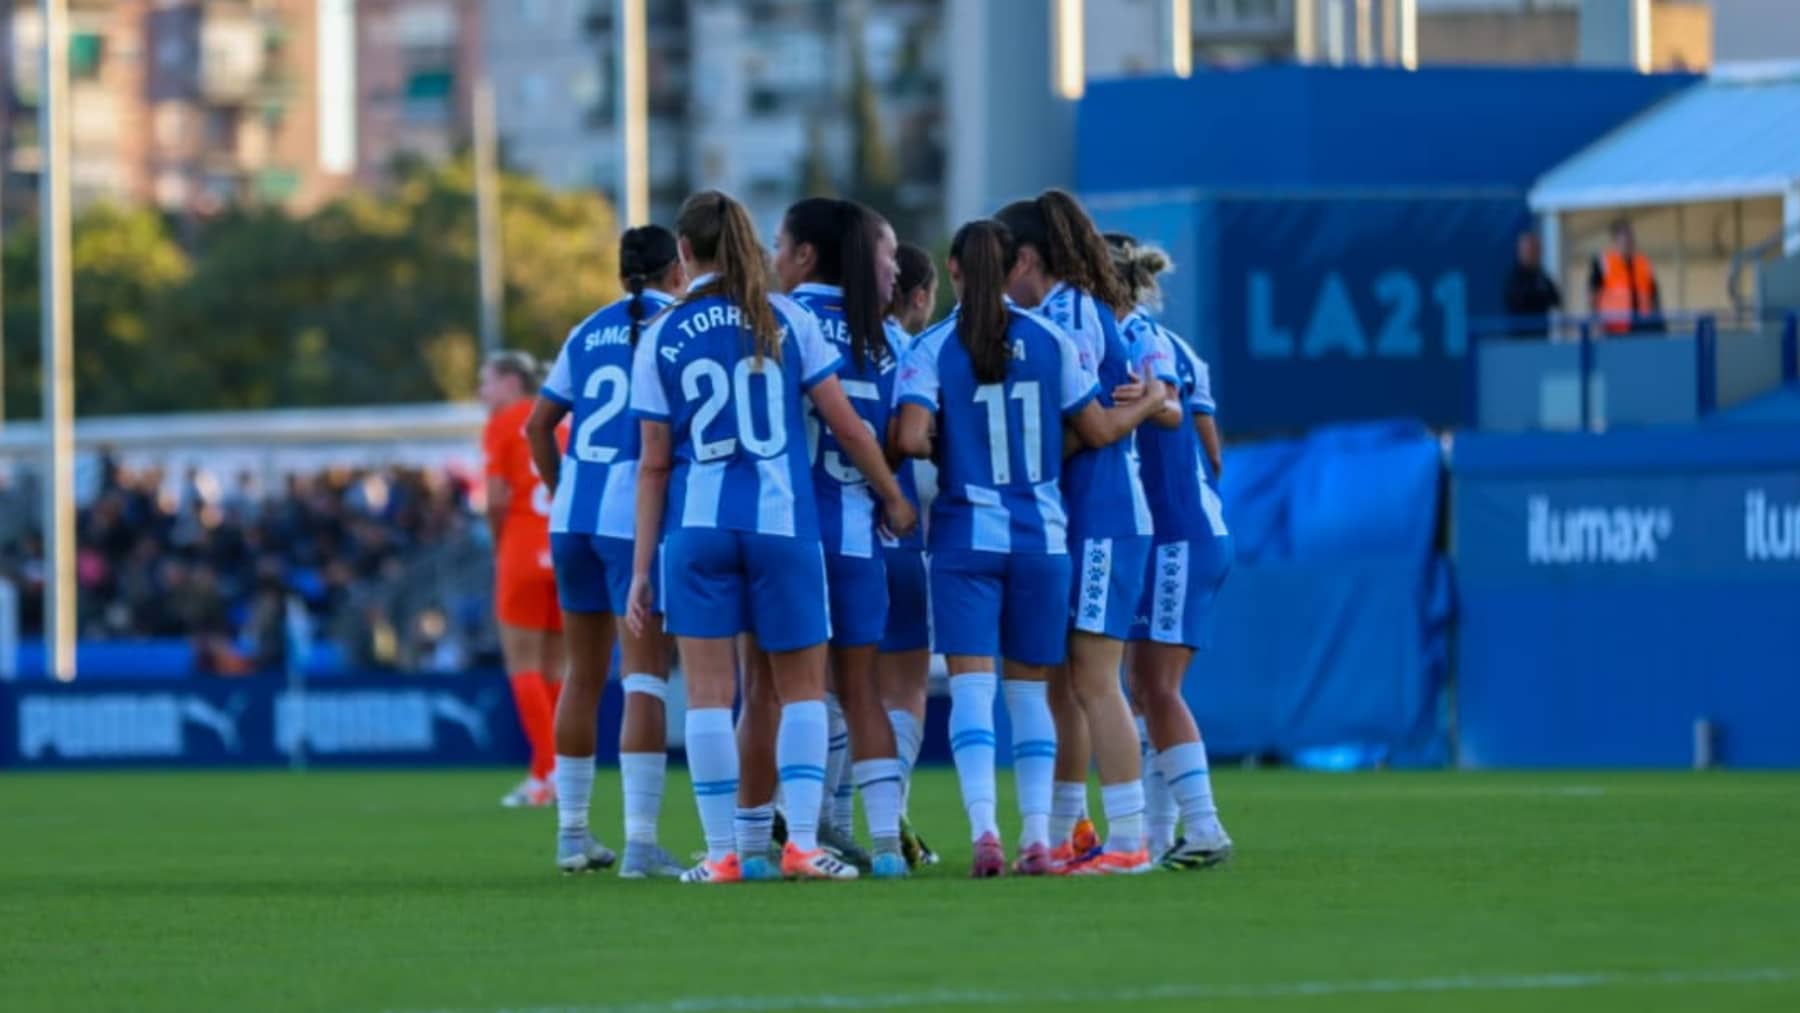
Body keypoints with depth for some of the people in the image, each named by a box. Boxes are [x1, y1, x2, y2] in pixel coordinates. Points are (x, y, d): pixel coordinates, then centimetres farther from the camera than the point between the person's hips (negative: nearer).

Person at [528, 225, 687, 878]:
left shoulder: (587, 334, 13)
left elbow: (538, 426, 16)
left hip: (574, 514, 6)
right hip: (637, 520, -6)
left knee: (584, 675, 16)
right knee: (645, 677, -7)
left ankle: (572, 831, 22)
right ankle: (640, 843, -15)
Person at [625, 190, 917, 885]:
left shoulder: (662, 339, 3)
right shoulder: (787, 321, 2)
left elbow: (655, 464, 4)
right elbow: (846, 425, 2)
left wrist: (641, 568, 8)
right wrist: (893, 498, 17)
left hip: (696, 526, 0)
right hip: (783, 520, 0)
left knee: (709, 692, 3)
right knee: (802, 688, 9)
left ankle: (721, 853, 0)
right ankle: (802, 843, -2)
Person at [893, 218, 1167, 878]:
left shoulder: (932, 350, -6)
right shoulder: (1051, 342, 1)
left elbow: (910, 438, -19)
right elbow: (1099, 430, 5)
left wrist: (943, 450, 4)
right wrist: (1151, 403, 24)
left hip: (966, 534, -2)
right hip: (1041, 536, 2)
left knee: (972, 684, -4)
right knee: (1029, 688, 10)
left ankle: (984, 830, -19)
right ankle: (1037, 836, 5)